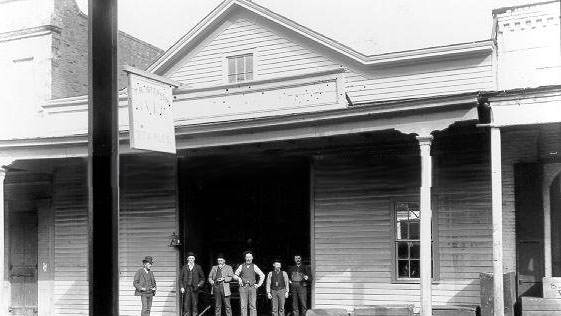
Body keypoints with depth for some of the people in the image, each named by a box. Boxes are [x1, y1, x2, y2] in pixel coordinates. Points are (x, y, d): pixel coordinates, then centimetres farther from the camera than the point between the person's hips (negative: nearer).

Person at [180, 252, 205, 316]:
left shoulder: (198, 267, 9)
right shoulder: (184, 267, 11)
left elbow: (202, 278, 13)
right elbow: (181, 278, 11)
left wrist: (199, 285, -1)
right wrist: (182, 287, 0)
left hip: (194, 289, -1)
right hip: (186, 289, 1)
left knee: (195, 304, -3)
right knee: (186, 304, -4)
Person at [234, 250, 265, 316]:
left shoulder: (254, 266, 5)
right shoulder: (241, 266, 8)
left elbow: (262, 275, 9)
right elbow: (235, 275, 16)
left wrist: (258, 285, 4)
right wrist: (239, 279, -3)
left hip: (252, 288, -1)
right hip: (243, 288, 1)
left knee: (253, 306, -4)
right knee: (243, 306, -3)